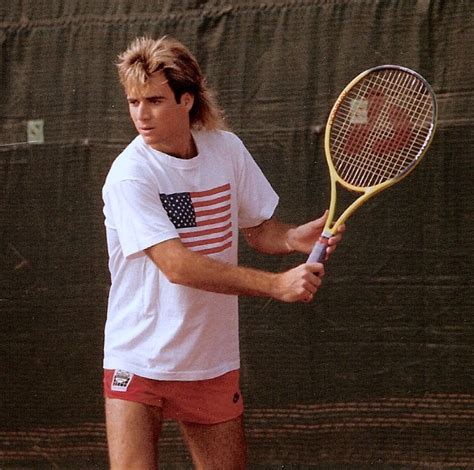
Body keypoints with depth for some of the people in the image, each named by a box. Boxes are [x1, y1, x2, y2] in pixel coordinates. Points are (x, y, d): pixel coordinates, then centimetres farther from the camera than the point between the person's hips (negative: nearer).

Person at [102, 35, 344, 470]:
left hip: (214, 366, 5)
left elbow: (258, 229, 12)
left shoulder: (227, 149, 1)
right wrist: (277, 285, -30)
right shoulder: (130, 175, -17)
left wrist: (296, 238, -12)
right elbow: (178, 265, -25)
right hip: (138, 365, -5)